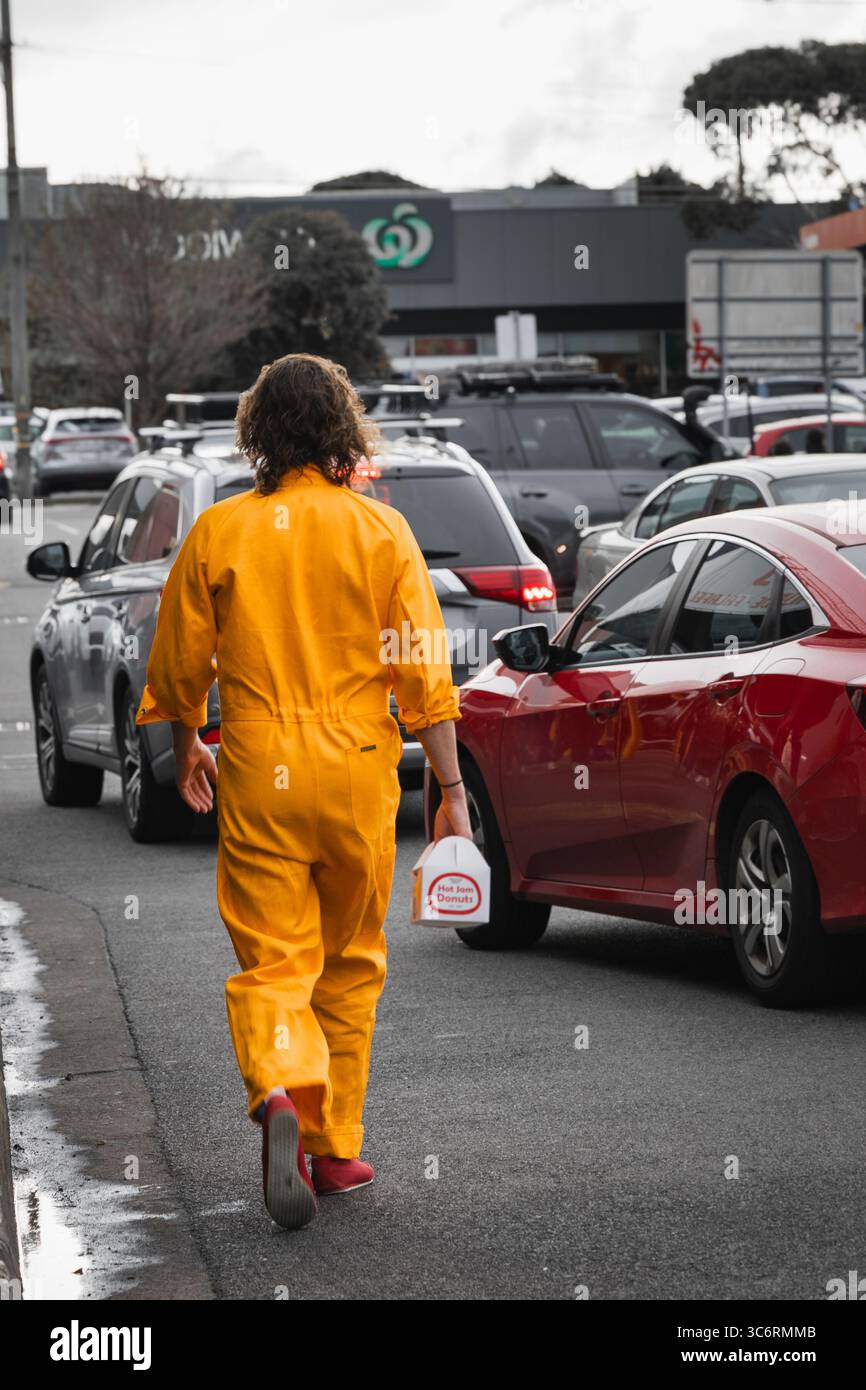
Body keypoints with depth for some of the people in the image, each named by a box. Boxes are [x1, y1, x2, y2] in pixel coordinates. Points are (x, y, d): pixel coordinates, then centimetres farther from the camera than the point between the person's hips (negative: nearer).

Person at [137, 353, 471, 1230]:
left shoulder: (218, 533, 0)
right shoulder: (380, 530, -3)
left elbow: (178, 666, 7)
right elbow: (423, 672, -6)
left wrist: (186, 753, 25)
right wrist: (450, 790, -1)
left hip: (258, 772, 0)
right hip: (357, 768, 0)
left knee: (272, 962, 2)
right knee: (350, 963, 15)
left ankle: (279, 1096, -26)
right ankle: (335, 1147, 22)